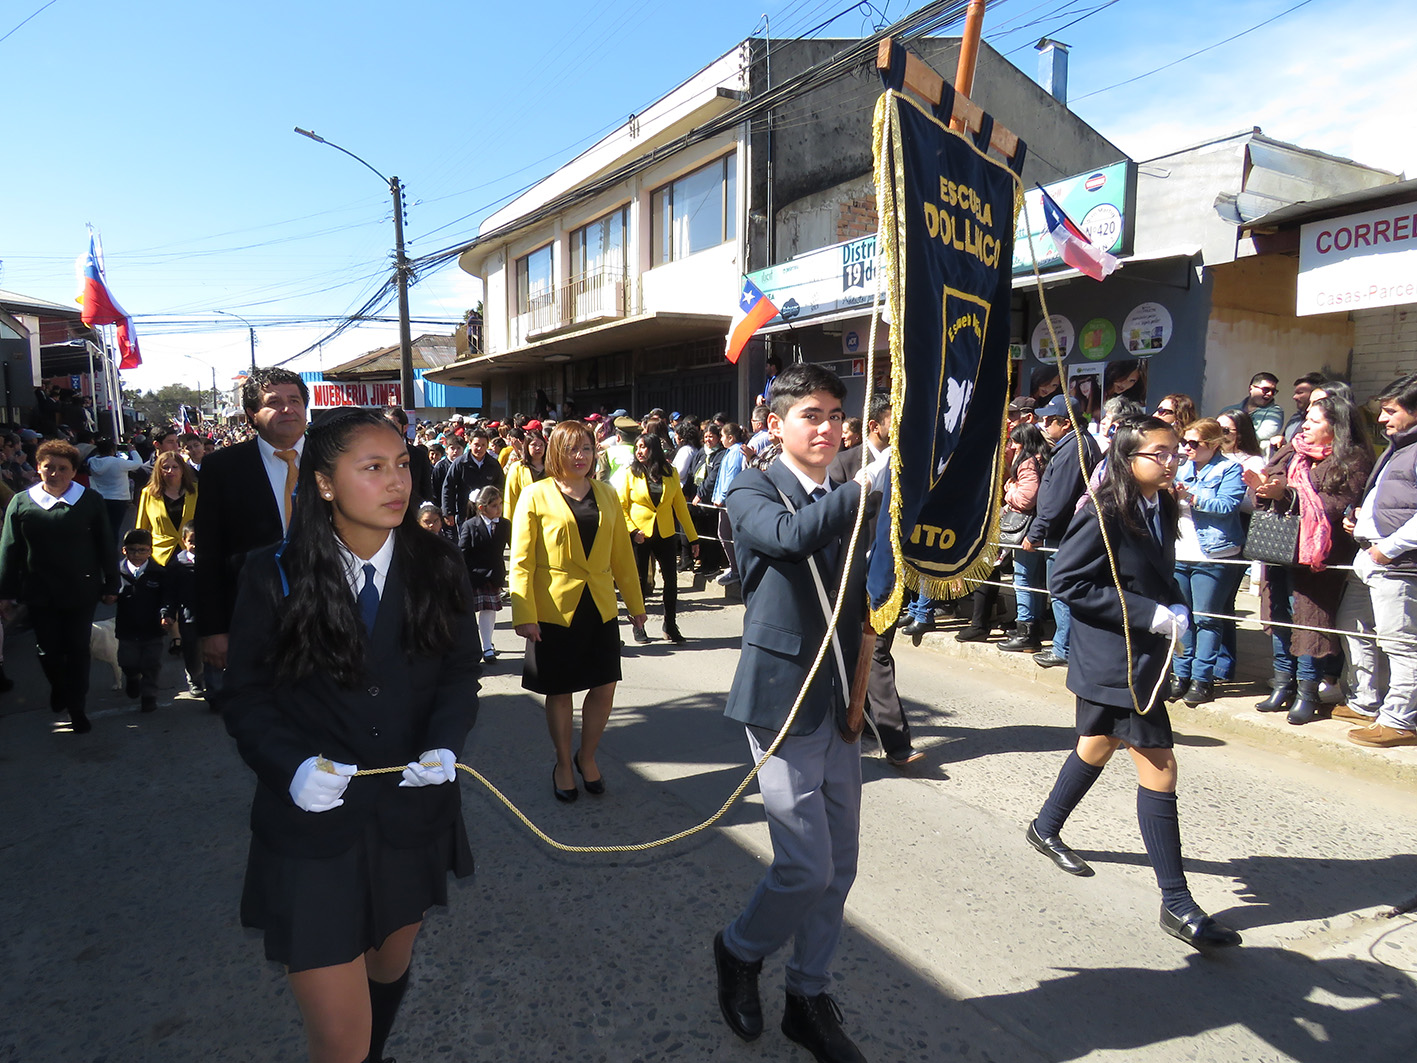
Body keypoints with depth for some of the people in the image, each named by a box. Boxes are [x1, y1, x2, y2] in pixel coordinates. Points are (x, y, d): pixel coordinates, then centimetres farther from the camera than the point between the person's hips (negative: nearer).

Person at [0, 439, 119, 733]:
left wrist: (111, 585, 0)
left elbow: (106, 546, -1)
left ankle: (77, 707, 18)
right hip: (40, 593, 2)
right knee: (49, 650, 12)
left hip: (82, 590, -1)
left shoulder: (90, 500, -4)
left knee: (78, 650, 6)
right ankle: (58, 688, 41)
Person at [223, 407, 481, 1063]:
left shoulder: (437, 569, -5)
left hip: (411, 813, 3)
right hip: (312, 825, -3)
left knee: (390, 968, 28)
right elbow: (246, 698, -4)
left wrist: (446, 743, -15)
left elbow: (461, 669, 3)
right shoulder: (275, 577, -10)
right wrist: (293, 765, -22)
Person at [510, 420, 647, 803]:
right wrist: (524, 614, -14)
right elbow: (521, 560, -6)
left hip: (599, 609, 4)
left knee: (604, 688, 6)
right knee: (559, 692, 8)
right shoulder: (536, 496, -3)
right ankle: (563, 764, 29)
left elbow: (622, 554, 13)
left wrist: (635, 603, 13)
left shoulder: (607, 495, 9)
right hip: (554, 610, -3)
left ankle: (587, 757, 30)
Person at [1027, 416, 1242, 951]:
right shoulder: (1103, 515, -19)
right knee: (1159, 769, -5)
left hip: (1144, 655, 9)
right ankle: (1176, 902, 6)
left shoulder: (1162, 509, 7)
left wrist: (1175, 610, -1)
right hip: (1114, 660, -9)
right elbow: (1065, 582, -20)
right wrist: (1146, 614, -21)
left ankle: (1046, 827, 43)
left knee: (1098, 746, 22)